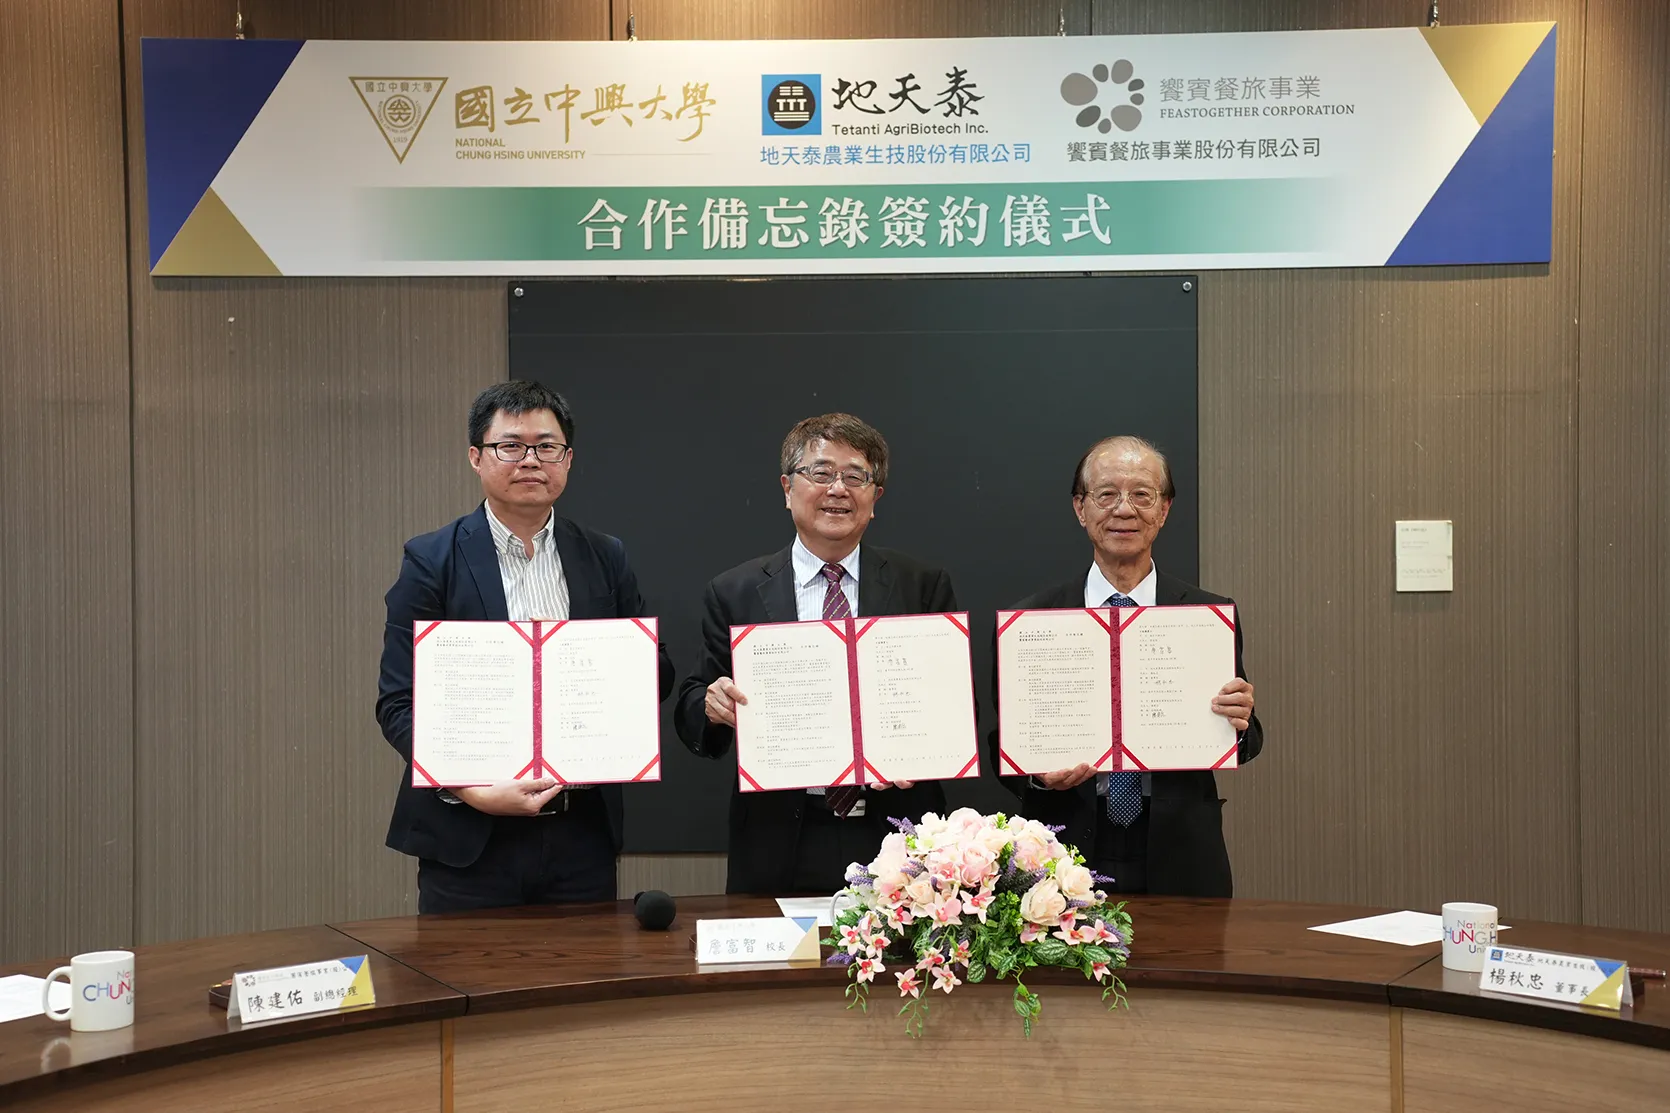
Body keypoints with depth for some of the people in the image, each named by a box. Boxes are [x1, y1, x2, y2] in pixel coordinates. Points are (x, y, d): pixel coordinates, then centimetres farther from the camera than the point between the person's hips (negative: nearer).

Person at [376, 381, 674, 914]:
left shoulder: (605, 559, 8)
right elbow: (399, 704, -6)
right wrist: (473, 790, -19)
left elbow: (657, 675, 14)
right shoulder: (432, 561, -2)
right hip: (468, 838, -3)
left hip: (583, 831, 3)